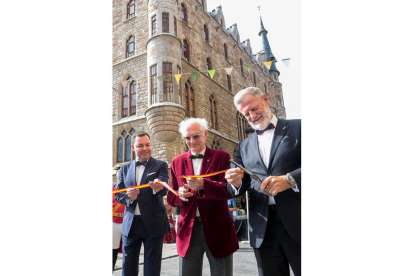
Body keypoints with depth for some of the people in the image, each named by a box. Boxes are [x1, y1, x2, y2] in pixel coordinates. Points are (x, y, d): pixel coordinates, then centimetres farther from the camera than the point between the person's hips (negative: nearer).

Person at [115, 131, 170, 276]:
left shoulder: (161, 165, -2)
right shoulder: (125, 168, 8)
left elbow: (164, 189, -18)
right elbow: (118, 194, 7)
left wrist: (158, 187, -42)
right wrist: (128, 196, -16)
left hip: (153, 223, -3)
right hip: (130, 224, 3)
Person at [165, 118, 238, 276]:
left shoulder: (221, 157, -1)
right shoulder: (177, 162, 8)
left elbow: (229, 189, -13)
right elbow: (171, 197, 9)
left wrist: (204, 185, -31)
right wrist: (179, 194, -14)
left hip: (217, 228, -2)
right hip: (188, 229, 3)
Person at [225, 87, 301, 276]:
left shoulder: (298, 128, 2)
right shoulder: (244, 146, 14)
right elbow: (239, 188, 11)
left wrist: (289, 179, -22)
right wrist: (236, 183, -10)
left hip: (296, 221, -3)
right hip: (262, 229, 4)